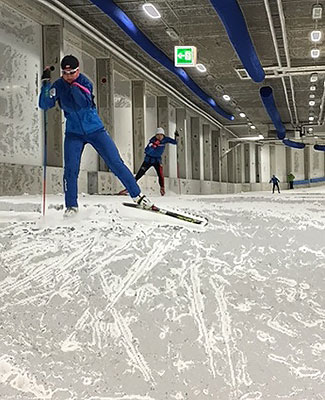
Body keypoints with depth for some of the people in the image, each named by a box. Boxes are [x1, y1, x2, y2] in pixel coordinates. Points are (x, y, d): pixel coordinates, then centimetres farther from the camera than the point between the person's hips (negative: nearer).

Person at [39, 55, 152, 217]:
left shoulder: (85, 82, -10)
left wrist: (74, 86, -36)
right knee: (70, 169, -10)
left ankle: (137, 195, 6)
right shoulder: (59, 86, -3)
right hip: (74, 133, 1)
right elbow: (44, 105, -12)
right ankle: (71, 206, 4)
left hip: (95, 130, -1)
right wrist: (46, 82, -23)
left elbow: (85, 103, -26)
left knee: (116, 163, -3)